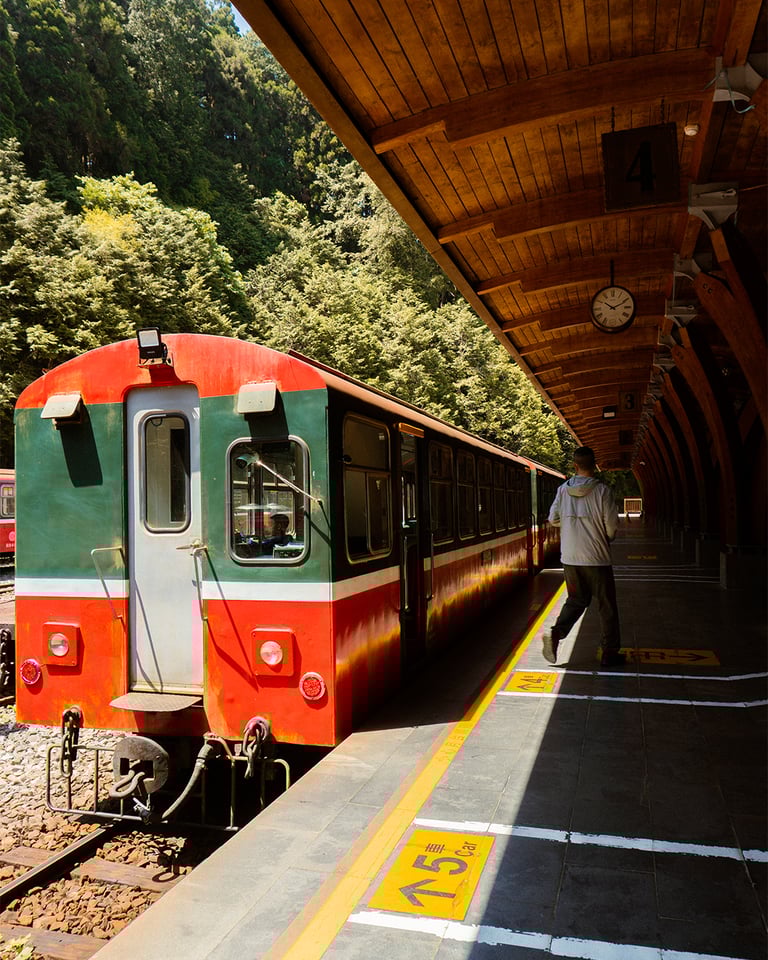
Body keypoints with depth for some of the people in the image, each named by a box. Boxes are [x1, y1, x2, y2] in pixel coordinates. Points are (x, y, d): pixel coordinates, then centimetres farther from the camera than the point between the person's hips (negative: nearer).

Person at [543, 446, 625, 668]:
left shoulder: (563, 489, -1)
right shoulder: (601, 490, -10)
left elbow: (553, 519, 7)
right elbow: (612, 525, -9)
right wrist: (606, 538, 12)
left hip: (570, 558, 4)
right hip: (597, 558, -3)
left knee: (576, 600, 18)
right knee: (607, 606, 9)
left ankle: (556, 633, -3)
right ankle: (610, 652, 15)